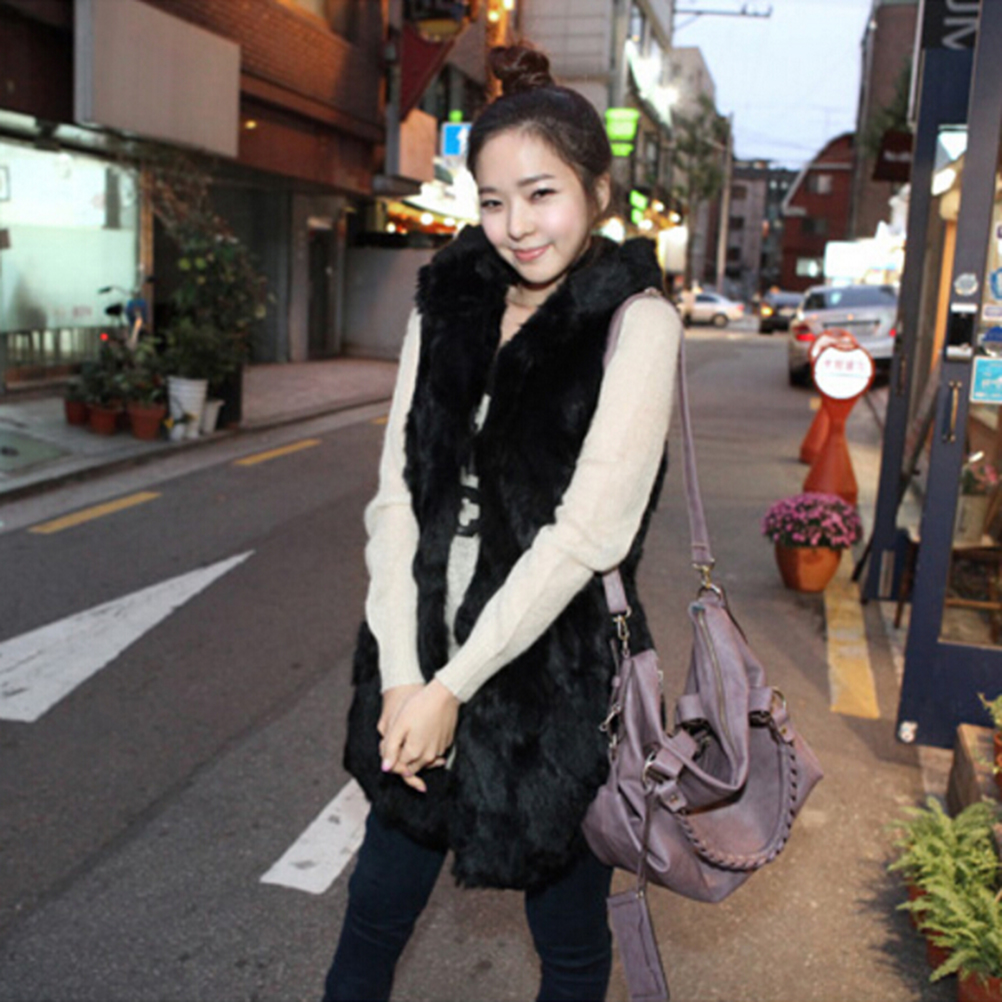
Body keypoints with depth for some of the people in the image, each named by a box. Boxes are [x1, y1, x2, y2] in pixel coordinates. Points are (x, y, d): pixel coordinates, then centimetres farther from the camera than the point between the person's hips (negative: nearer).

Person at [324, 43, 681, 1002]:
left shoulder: (636, 322, -9)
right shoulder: (448, 305, 4)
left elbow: (588, 528, -17)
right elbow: (399, 492, 0)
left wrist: (456, 685, -16)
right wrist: (403, 671, -10)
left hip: (555, 669, -4)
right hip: (424, 656, 4)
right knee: (375, 908, 18)